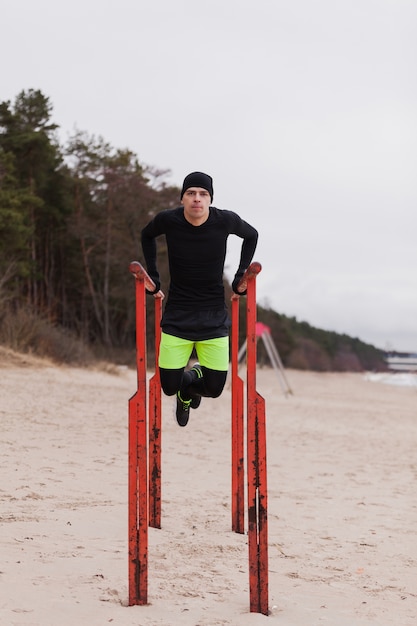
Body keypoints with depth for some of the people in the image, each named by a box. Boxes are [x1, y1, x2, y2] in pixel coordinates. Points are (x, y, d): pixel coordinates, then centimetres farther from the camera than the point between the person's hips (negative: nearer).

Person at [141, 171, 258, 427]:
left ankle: (193, 381, 35)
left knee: (214, 388, -3)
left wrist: (241, 276, 8)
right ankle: (184, 388, 35)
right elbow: (147, 236, 14)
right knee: (169, 386, -4)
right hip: (177, 316, 0)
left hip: (214, 317, 0)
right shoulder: (168, 220, -11)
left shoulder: (226, 220, -11)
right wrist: (153, 277, 9)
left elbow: (251, 235, 12)